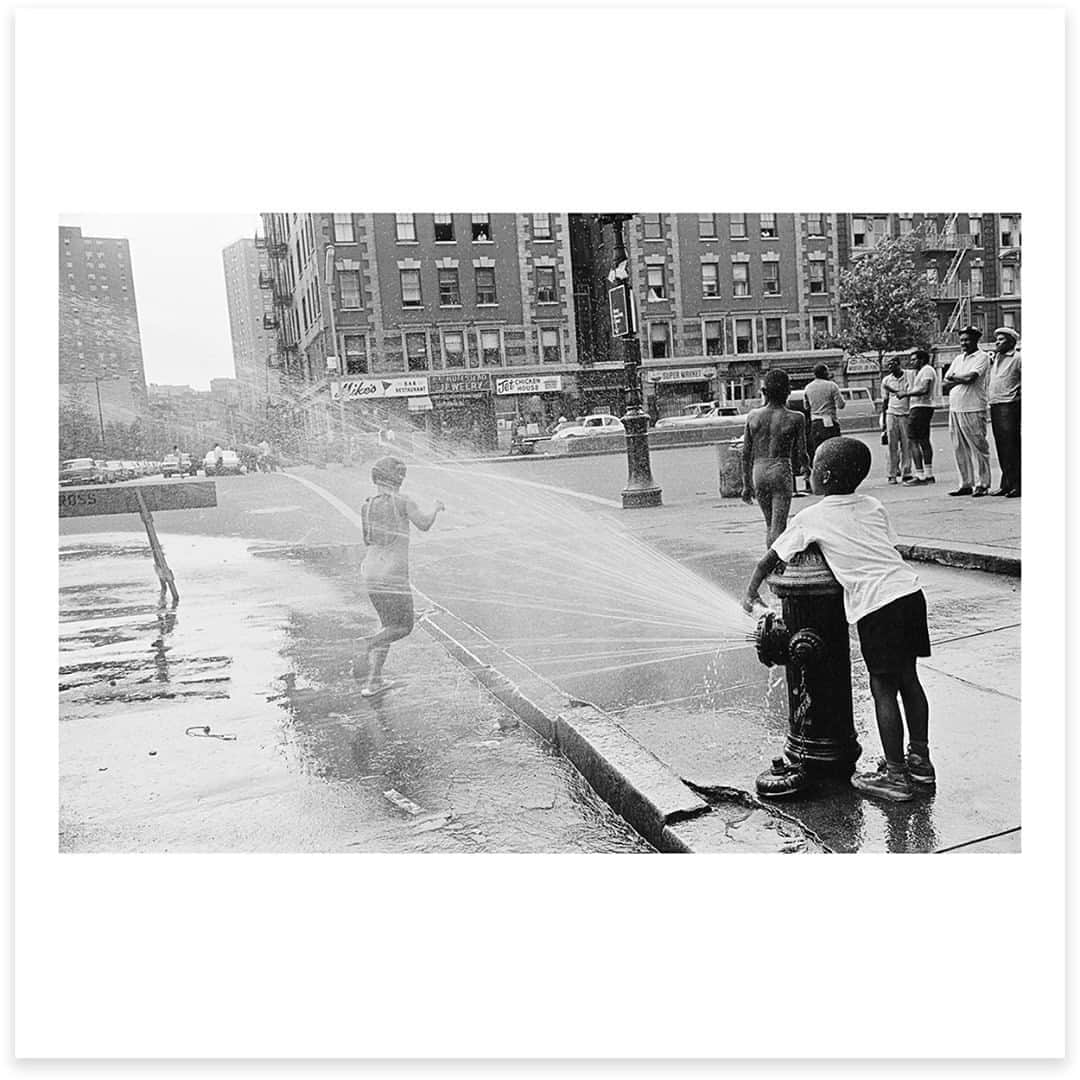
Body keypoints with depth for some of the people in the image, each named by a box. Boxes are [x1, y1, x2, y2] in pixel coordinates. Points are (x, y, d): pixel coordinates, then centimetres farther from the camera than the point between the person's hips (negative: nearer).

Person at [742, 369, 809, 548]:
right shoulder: (795, 418, -6)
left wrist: (746, 485, 13)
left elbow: (746, 454, 6)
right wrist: (802, 468, 22)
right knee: (778, 526, -1)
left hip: (758, 472, 4)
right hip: (781, 471, -4)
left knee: (770, 525, 19)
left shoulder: (753, 416, 3)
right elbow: (801, 455, -2)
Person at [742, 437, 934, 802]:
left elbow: (770, 559, 11)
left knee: (883, 689, 3)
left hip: (876, 605, -6)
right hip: (910, 590, 6)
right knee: (908, 677, 17)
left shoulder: (810, 518, 3)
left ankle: (895, 776, 10)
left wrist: (751, 591, 27)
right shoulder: (874, 506, 17)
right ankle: (919, 758, 30)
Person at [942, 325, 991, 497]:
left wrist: (953, 379, 0)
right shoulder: (958, 359, 20)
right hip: (955, 409, 7)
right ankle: (966, 484, 15)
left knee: (978, 447, -4)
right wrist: (961, 381, -3)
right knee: (959, 449, 8)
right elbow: (944, 386, 14)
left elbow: (970, 377, -16)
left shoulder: (982, 357, -1)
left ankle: (981, 484, -1)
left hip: (973, 410, -7)